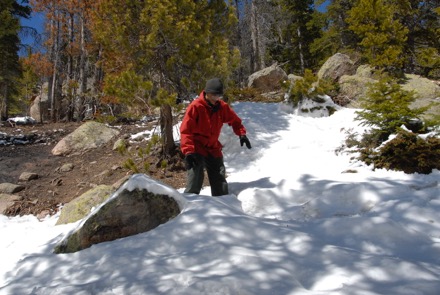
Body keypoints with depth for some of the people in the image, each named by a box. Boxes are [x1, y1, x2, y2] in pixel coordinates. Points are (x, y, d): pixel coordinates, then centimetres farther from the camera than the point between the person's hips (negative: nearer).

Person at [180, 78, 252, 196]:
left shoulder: (222, 107, -1)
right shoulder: (195, 106, -17)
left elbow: (234, 120, 16)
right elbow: (185, 130, -19)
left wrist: (242, 134, -1)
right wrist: (188, 151, -27)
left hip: (213, 148, 6)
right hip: (196, 149, -5)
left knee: (219, 181, 12)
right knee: (194, 183, -14)